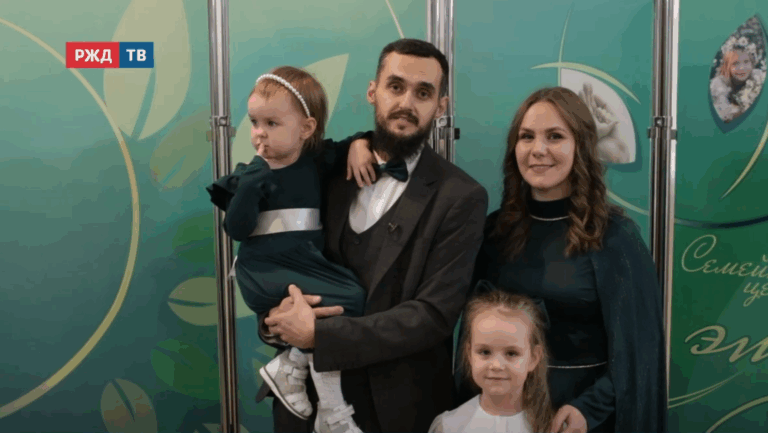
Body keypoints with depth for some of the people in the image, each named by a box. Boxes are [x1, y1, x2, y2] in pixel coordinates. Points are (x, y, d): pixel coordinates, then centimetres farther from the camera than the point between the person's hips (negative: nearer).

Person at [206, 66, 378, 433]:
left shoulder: (316, 161, 6)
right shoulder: (250, 176, -2)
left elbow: (352, 142, 20)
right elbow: (236, 230, -8)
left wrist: (359, 146, -3)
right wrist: (249, 187, -19)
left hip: (308, 264, 5)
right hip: (266, 271, -5)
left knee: (351, 299, -19)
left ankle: (288, 367, -2)